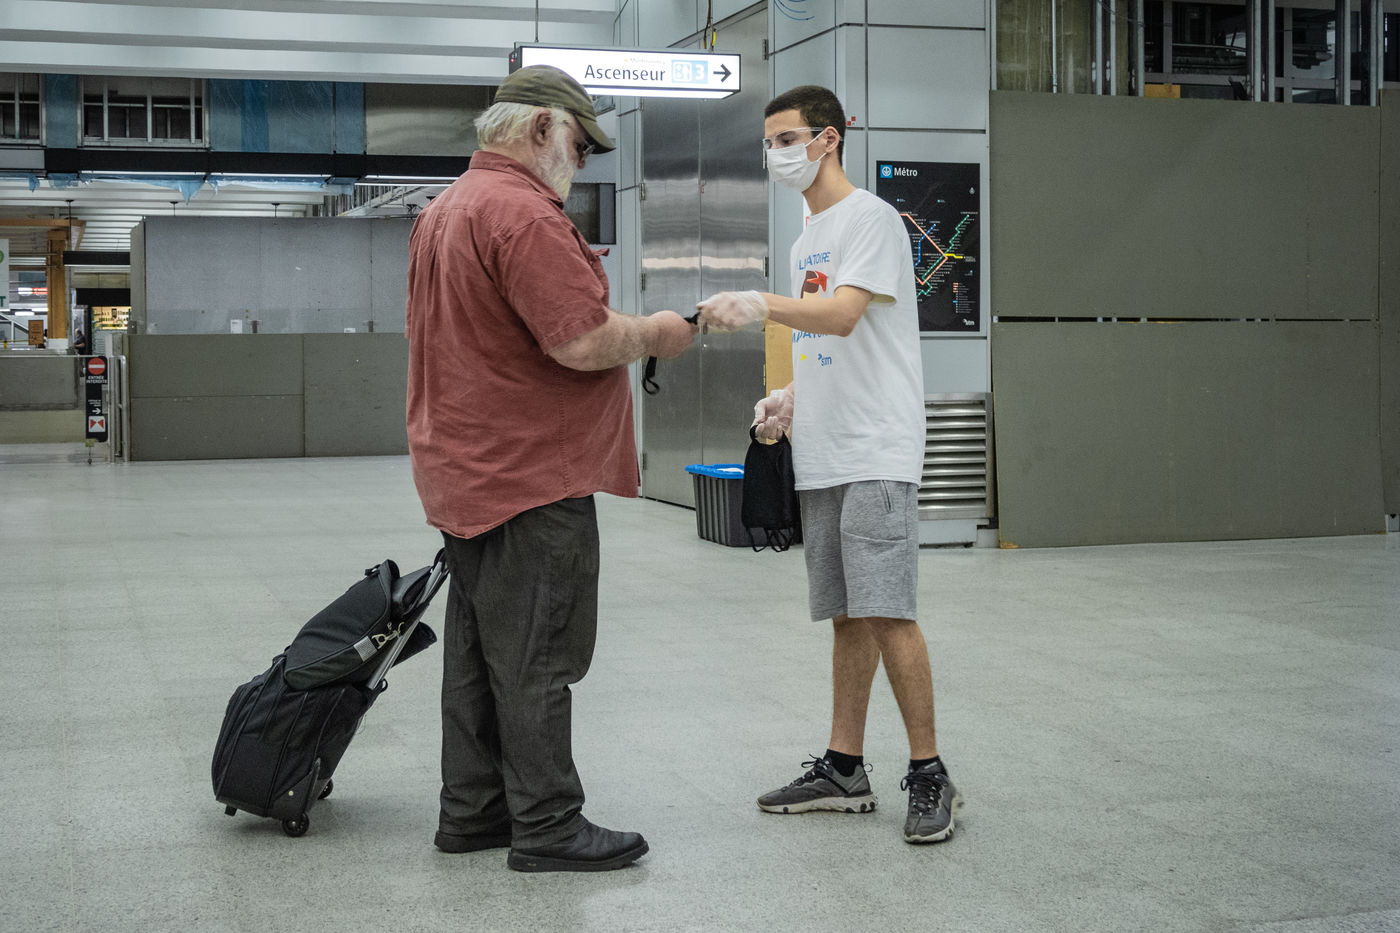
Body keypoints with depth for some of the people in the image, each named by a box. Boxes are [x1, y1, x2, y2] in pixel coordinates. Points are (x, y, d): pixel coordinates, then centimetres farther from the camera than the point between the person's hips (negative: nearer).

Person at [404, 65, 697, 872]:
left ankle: (473, 812, 22)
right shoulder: (524, 214, -18)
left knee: (480, 648, 14)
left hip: (466, 472, 10)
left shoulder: (444, 211, 16)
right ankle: (547, 827, 2)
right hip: (531, 475, -10)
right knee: (535, 659, -4)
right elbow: (584, 342, -24)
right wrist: (654, 335, -6)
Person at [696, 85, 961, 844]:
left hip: (876, 453, -9)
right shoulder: (805, 240, 22)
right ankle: (844, 770, 17)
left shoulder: (869, 218, -6)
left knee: (885, 610, -13)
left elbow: (844, 315, -22)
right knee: (846, 616, 11)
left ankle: (928, 775, -6)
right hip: (821, 455, 9)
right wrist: (789, 398, 10)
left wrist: (760, 305, -36)